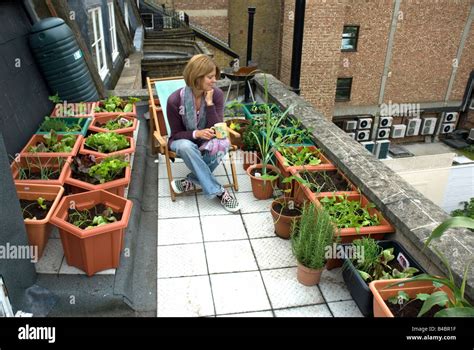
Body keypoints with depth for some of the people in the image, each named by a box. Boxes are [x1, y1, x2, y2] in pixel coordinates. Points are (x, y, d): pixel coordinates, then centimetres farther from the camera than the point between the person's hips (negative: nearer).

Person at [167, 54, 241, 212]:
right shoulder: (175, 100, -20)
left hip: (207, 141, 2)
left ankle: (191, 181, -16)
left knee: (223, 144, -33)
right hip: (183, 140, -1)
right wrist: (196, 134, -32)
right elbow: (176, 134, -12)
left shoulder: (216, 94, -15)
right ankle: (219, 191, -28)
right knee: (185, 147, -38)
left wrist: (209, 103, -27)